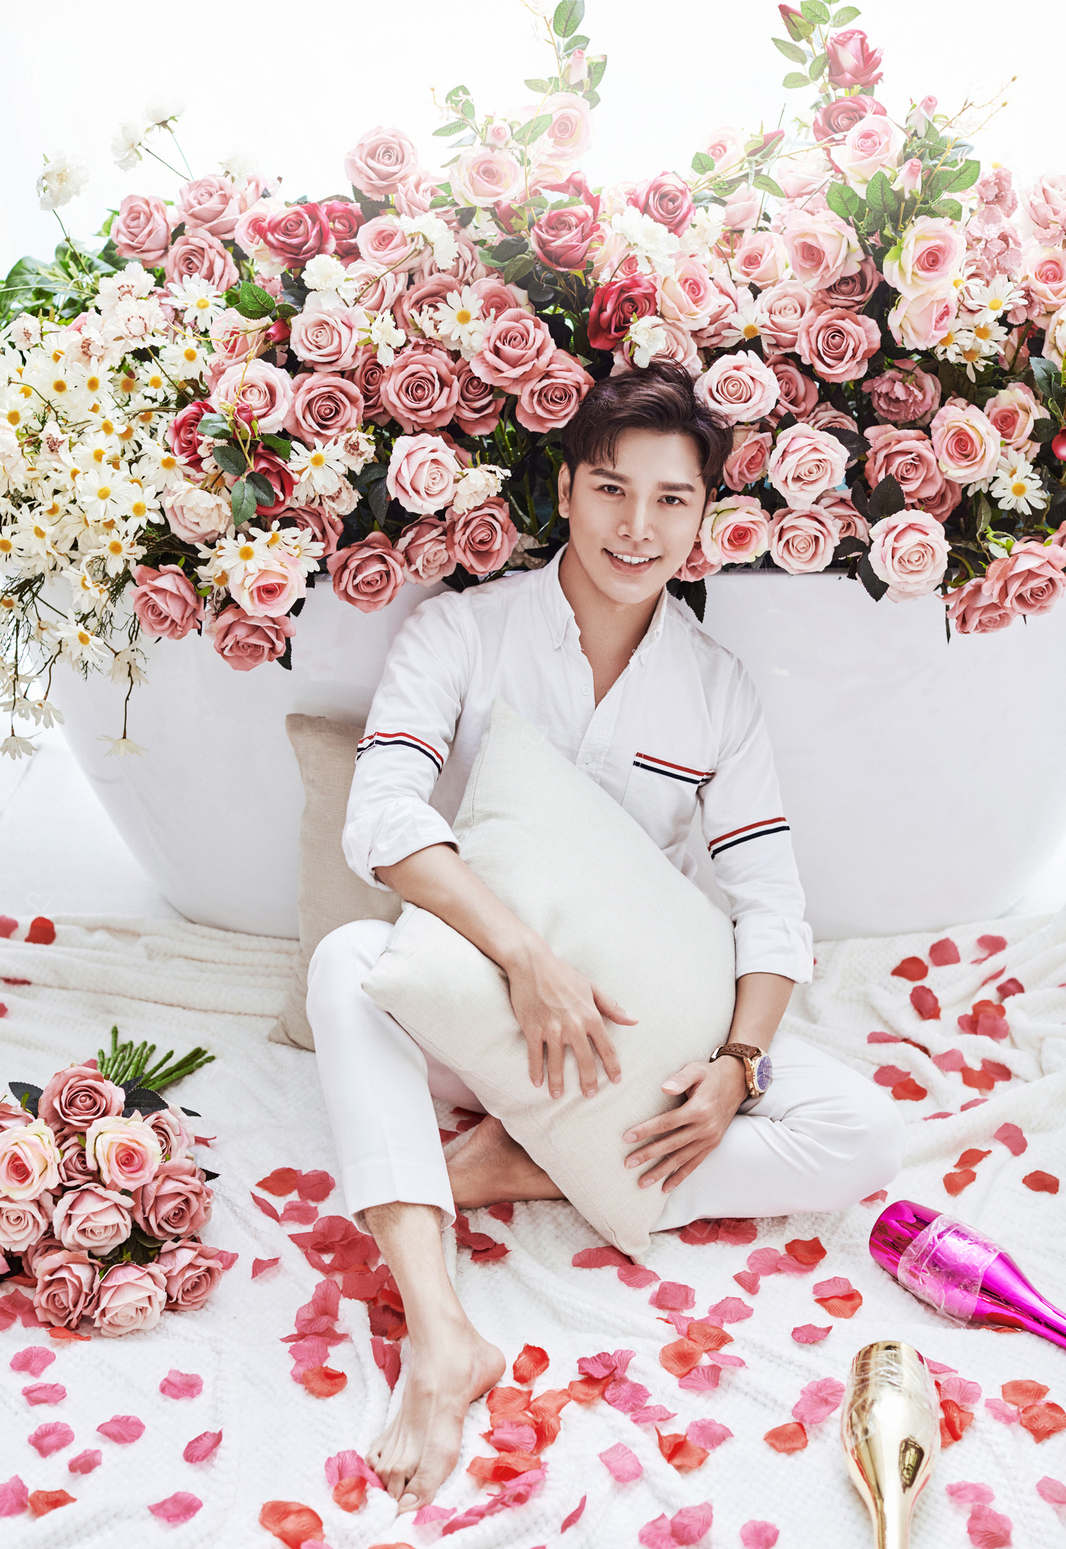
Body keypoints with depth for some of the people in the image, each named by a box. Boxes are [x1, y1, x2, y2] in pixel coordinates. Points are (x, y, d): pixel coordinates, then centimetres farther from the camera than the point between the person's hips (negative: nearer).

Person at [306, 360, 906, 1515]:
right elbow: (382, 818, -21)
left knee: (860, 1133, -18)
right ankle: (439, 1333, -42)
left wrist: (736, 1064, -18)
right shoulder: (462, 631, -6)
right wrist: (526, 955, -35)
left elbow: (770, 900, -1)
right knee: (350, 957, -34)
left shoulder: (717, 689, 3)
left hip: (639, 1028, 2)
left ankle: (510, 1168, -22)